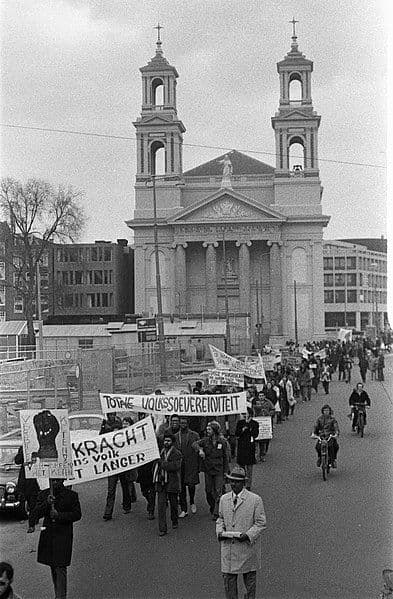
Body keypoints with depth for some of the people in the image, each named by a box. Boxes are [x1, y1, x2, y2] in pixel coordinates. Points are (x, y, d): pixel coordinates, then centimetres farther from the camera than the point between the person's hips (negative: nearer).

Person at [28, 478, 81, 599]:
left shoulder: (71, 495, -4)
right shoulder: (43, 495, 4)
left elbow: (77, 514, -4)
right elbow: (35, 514, -3)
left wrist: (59, 515, -17)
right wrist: (46, 503, -20)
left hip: (63, 536, -4)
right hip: (48, 535, 4)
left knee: (60, 568, -8)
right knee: (53, 567, 14)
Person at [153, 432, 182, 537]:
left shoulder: (176, 453, -4)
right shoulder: (160, 452, 11)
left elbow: (175, 466, -19)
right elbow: (155, 466, 22)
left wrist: (162, 463, -17)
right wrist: (156, 476, 8)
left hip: (172, 483, -3)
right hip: (161, 483, 3)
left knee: (173, 504, 11)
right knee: (161, 505, -5)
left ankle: (174, 522, 35)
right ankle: (162, 528, -4)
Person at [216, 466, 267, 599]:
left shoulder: (255, 500, -8)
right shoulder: (224, 499, 6)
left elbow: (261, 523, -6)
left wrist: (248, 535, -19)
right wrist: (220, 531, -3)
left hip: (247, 546, -3)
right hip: (228, 546, 3)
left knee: (249, 576, 14)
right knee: (228, 577, 4)